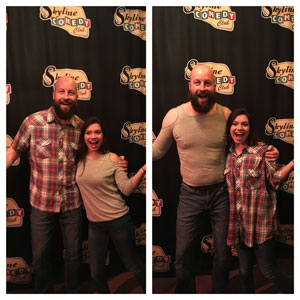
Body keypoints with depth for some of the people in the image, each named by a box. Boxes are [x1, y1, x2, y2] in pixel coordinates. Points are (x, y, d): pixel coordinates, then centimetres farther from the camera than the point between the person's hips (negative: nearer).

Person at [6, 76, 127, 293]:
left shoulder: (82, 126, -3)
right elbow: (14, 151, -1)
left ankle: (73, 293, 42)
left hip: (73, 204, 2)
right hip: (41, 204, -1)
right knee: (41, 256, 15)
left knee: (74, 255, 17)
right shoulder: (33, 122, -11)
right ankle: (44, 293, 42)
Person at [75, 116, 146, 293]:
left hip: (118, 221, -4)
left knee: (134, 267, 10)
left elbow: (127, 189, -15)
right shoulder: (80, 159, 2)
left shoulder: (112, 158, -9)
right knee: (96, 273, 16)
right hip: (95, 224, 4)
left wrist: (144, 169, -30)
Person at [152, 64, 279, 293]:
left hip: (222, 191, 1)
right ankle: (185, 291, 38)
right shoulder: (174, 116, -10)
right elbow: (157, 150, 1)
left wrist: (267, 153, -15)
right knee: (183, 254, 10)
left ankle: (220, 292, 43)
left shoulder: (226, 115, -9)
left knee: (223, 251, 16)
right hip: (190, 194, 0)